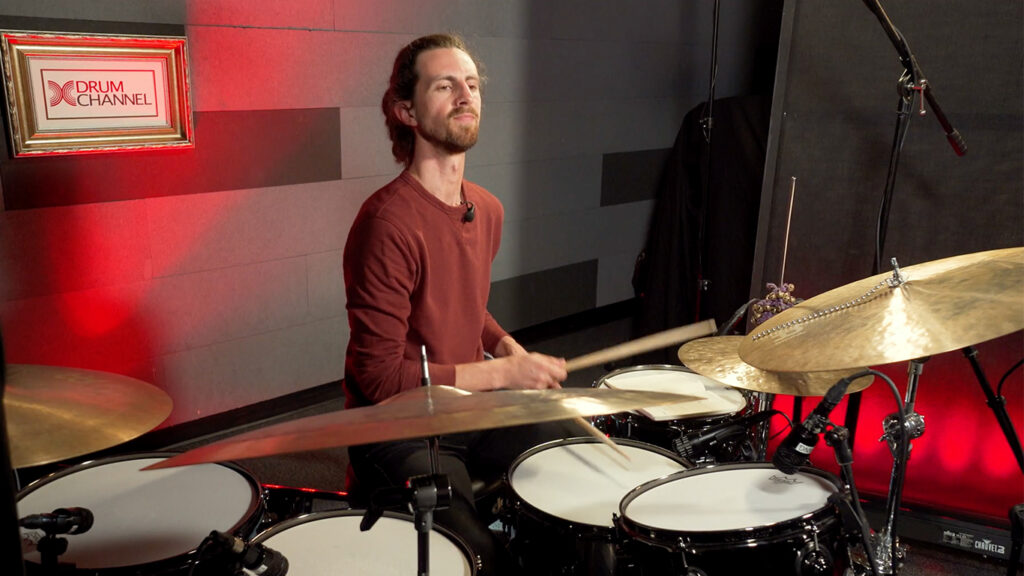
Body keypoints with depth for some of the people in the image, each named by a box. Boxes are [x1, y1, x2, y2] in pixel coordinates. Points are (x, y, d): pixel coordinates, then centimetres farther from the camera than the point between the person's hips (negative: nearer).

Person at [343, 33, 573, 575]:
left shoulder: (487, 209, 4)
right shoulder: (388, 221, -22)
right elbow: (381, 377, -22)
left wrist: (511, 349, 2)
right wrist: (502, 373, -18)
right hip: (397, 432, -8)